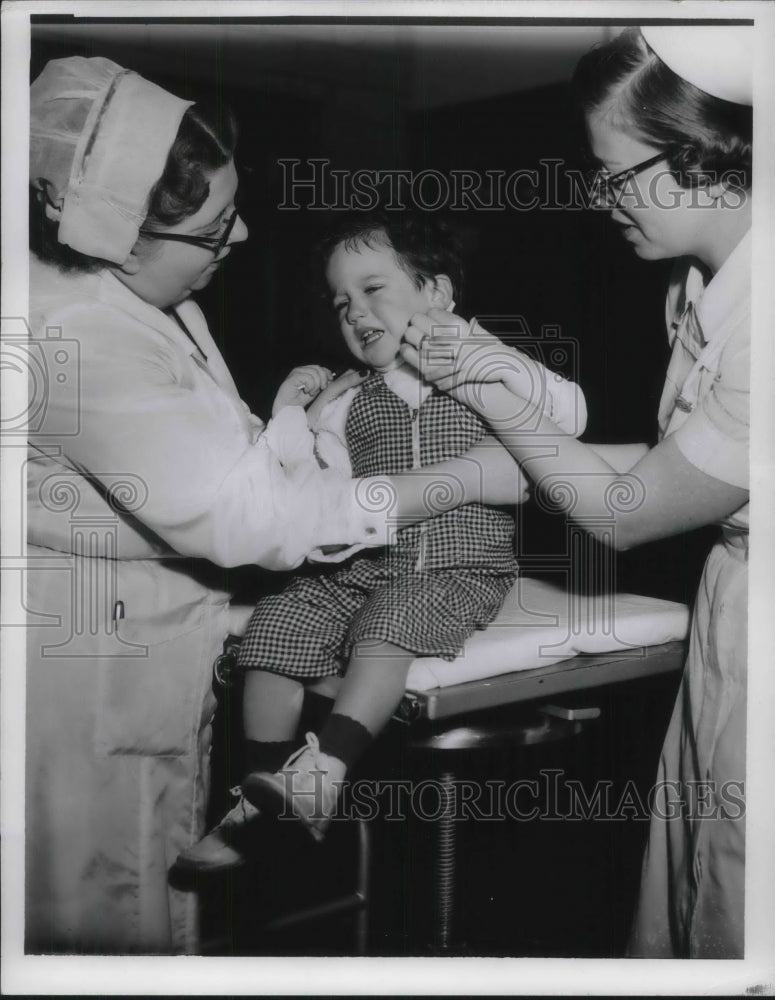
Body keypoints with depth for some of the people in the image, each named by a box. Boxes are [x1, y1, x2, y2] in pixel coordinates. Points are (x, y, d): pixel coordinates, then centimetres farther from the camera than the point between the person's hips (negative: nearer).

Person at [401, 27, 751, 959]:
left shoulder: (751, 320, -27)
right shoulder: (703, 281, 1)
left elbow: (625, 515, -16)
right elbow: (666, 461, 6)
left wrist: (492, 388, -6)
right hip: (728, 598, 7)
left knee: (739, 923, 10)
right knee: (684, 902, 18)